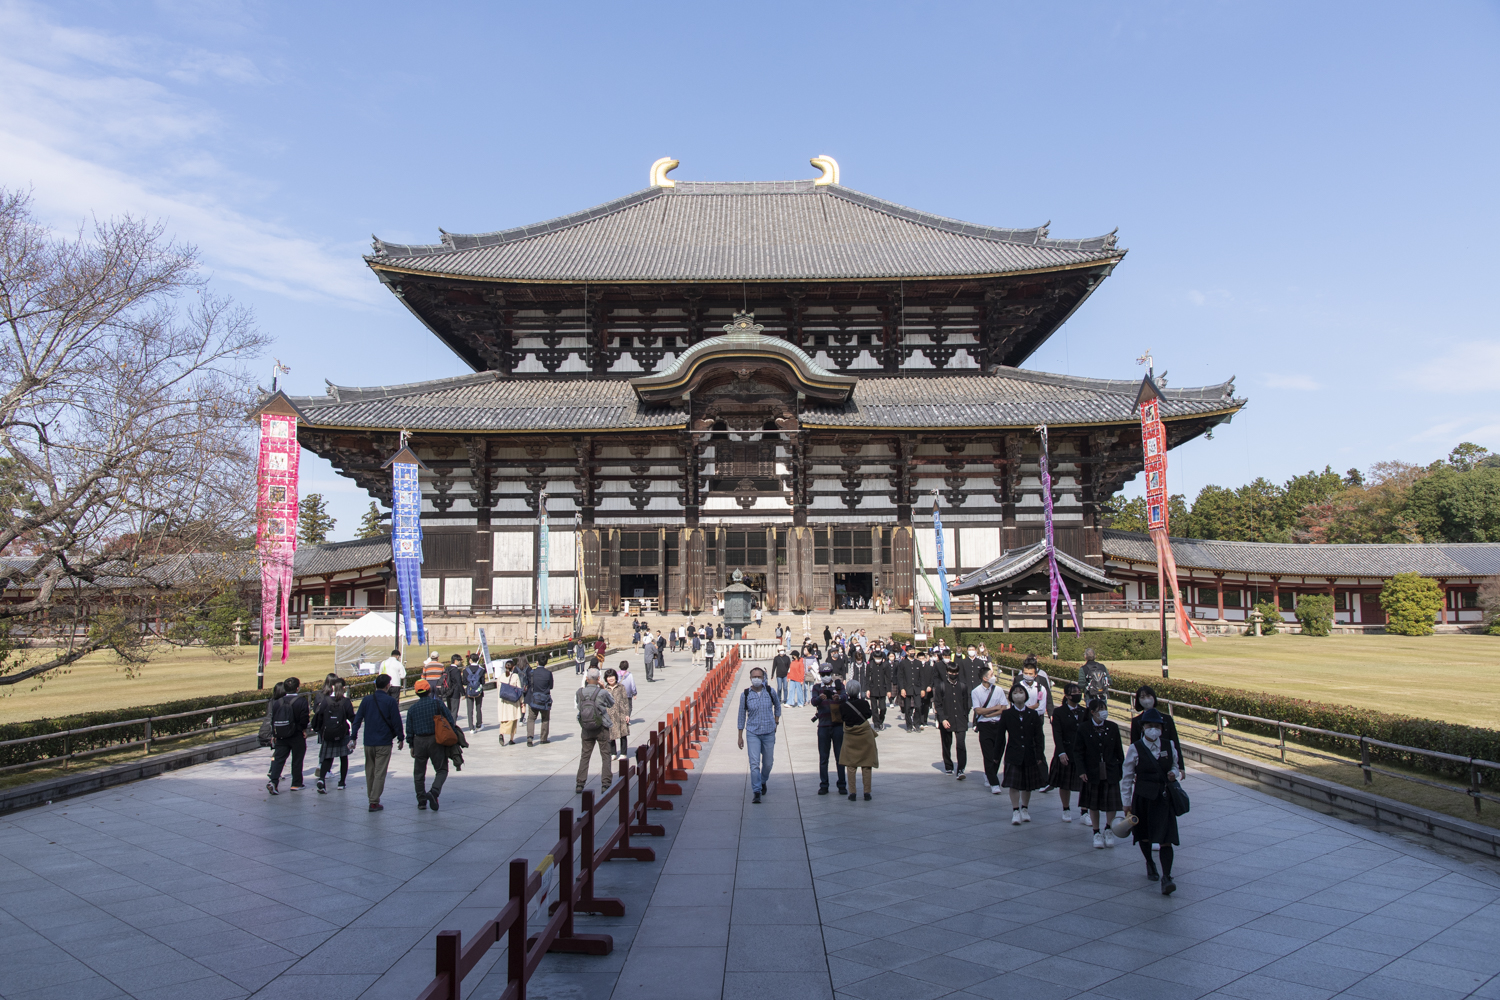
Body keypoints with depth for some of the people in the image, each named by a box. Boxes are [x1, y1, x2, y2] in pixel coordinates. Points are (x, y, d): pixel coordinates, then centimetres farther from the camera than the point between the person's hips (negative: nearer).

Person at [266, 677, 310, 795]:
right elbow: (304, 718, -16)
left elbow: (273, 719, 5)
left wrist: (274, 734, 13)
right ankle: (296, 784, 15)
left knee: (279, 758, 5)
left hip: (281, 736, 3)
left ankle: (273, 781, -12)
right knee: (297, 760, 8)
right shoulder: (301, 701, -11)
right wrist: (304, 730, 0)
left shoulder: (278, 702, 3)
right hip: (297, 736, -3)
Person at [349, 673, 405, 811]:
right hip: (384, 742, -4)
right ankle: (374, 802, -5)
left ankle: (371, 798, 25)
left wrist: (353, 737, 8)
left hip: (368, 742, 4)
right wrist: (401, 738, 4)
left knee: (370, 771, 16)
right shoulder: (390, 701, -8)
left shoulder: (366, 700, 3)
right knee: (380, 773, -1)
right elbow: (396, 721, -7)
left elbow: (357, 719, 3)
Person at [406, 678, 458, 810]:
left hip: (419, 742, 3)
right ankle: (434, 792, -17)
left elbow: (409, 730, 6)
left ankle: (421, 801, 16)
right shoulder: (438, 703, -5)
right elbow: (450, 721, -5)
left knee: (419, 772, 14)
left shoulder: (412, 709, 3)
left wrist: (411, 747, 16)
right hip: (436, 741, -2)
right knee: (441, 769, 6)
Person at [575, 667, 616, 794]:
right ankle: (605, 785, 5)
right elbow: (612, 703, 1)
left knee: (585, 756, 14)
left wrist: (586, 686, 12)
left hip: (586, 730, 3)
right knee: (605, 756, 8)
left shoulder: (580, 692, -8)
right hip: (602, 728, -3)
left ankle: (580, 784, 12)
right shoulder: (602, 693, -17)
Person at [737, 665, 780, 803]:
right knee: (754, 763, -12)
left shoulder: (770, 692, -2)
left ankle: (763, 782, 40)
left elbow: (777, 705, 19)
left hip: (769, 732, 2)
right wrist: (740, 736, 4)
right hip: (753, 733, -2)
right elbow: (742, 715, 3)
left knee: (768, 762, 11)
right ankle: (757, 793, -8)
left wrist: (776, 721, 12)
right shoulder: (745, 694, -5)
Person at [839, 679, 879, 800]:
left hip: (850, 738, 0)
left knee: (851, 765, 9)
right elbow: (869, 715, 2)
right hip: (865, 736, 0)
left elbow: (842, 718, 3)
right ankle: (867, 793, 11)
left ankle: (852, 793, 7)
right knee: (866, 765, 9)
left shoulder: (845, 705, -12)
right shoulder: (864, 703, -13)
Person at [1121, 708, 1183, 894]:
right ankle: (1149, 864, 41)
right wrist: (1126, 802, -2)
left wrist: (1174, 774, -7)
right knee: (1144, 835, 15)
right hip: (1143, 796, -1)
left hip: (1164, 797, 1)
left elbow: (1175, 766, 18)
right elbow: (1127, 777, -3)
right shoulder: (1135, 749, -8)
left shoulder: (1169, 746, 1)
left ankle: (1166, 877, -10)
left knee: (1166, 838, -10)